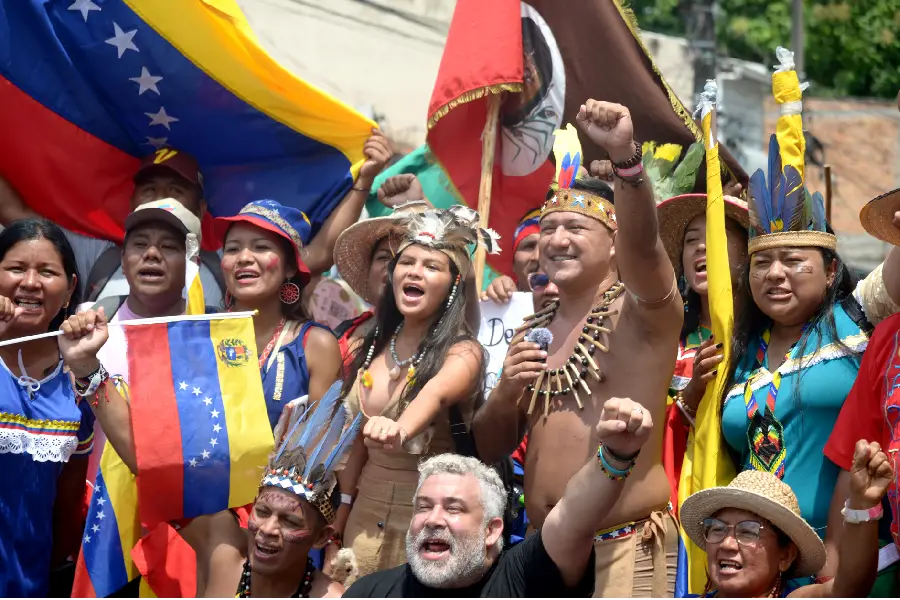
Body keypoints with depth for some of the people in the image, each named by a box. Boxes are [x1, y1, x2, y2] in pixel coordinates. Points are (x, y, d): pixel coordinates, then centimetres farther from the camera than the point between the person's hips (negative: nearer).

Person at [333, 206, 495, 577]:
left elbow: (437, 392, -36)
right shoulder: (372, 348, 4)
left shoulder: (463, 352, -14)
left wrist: (401, 429, -56)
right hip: (366, 516, 5)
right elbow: (356, 439, 12)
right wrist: (341, 512, 11)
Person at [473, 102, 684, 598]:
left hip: (625, 550, -6)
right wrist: (505, 394, -8)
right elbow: (487, 449, 13)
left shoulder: (640, 311, -5)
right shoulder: (534, 333, 12)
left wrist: (624, 154, -45)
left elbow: (643, 244, -28)